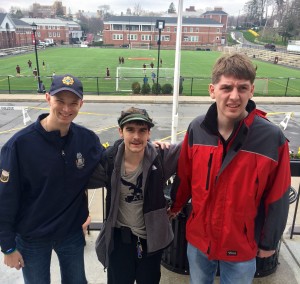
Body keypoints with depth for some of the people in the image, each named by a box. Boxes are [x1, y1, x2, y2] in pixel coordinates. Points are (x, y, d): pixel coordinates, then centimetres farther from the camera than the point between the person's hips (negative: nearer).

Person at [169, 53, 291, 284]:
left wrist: (268, 242, -1)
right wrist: (175, 207, 14)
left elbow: (278, 198, -10)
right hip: (198, 238, 3)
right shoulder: (196, 129, -12)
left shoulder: (272, 138, -20)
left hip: (242, 245, -2)